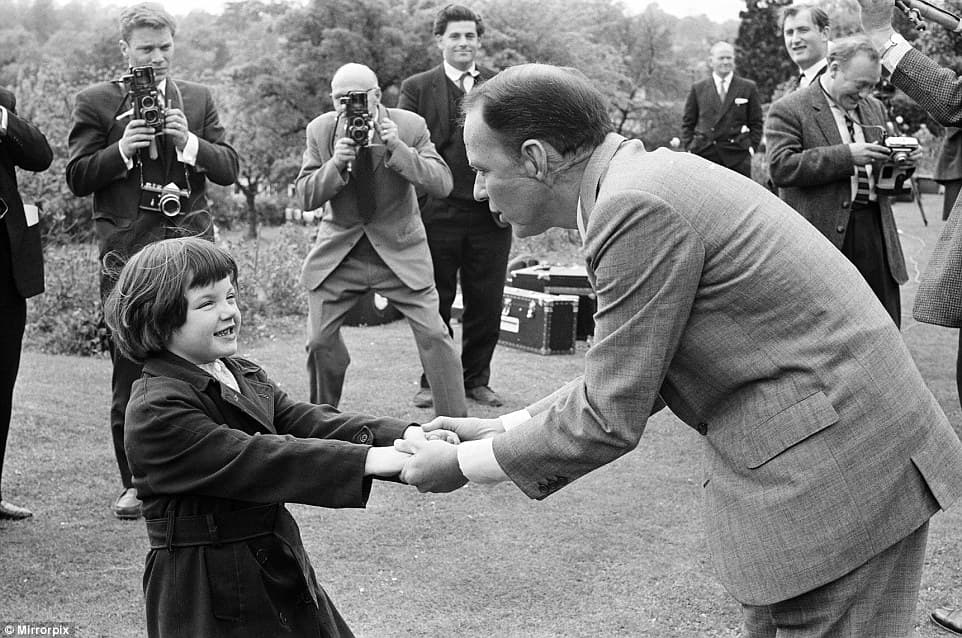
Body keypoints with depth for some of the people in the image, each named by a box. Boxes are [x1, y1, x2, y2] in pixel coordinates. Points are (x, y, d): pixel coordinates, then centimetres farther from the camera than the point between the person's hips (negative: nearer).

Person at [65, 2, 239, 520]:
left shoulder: (198, 100, 12)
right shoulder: (94, 102, 5)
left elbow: (229, 170, 7)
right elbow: (77, 178, 1)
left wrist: (189, 141, -10)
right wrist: (122, 149, -14)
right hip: (128, 257, -2)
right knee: (129, 375, 3)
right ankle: (134, 483, 14)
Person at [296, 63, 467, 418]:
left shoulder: (410, 126, -9)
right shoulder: (320, 130, -3)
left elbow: (442, 184, -16)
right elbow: (306, 196, -5)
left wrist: (398, 149, -28)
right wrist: (336, 164, -23)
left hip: (400, 249, -1)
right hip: (338, 251, 2)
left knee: (433, 333, -10)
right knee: (320, 339, 0)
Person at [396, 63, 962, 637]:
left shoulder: (638, 207, -21)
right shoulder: (650, 178, 10)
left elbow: (611, 420, -17)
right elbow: (630, 375, 15)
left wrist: (465, 464, -4)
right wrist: (502, 429, 12)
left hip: (835, 476, -10)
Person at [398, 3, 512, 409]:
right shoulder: (417, 88, 5)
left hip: (491, 212, 2)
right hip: (437, 212, -2)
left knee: (486, 306, 7)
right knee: (434, 304, 6)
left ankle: (476, 379, 23)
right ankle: (433, 382, 20)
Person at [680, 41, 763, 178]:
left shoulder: (748, 88, 10)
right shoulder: (698, 88, 11)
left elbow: (756, 123, 11)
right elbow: (687, 123, 13)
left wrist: (751, 147, 0)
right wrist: (689, 148, 3)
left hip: (737, 157, 0)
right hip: (703, 154, 0)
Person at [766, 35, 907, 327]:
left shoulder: (874, 108, 18)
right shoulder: (788, 110, -4)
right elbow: (781, 167, -17)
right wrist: (846, 156, -20)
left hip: (875, 227, 6)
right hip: (822, 234, -6)